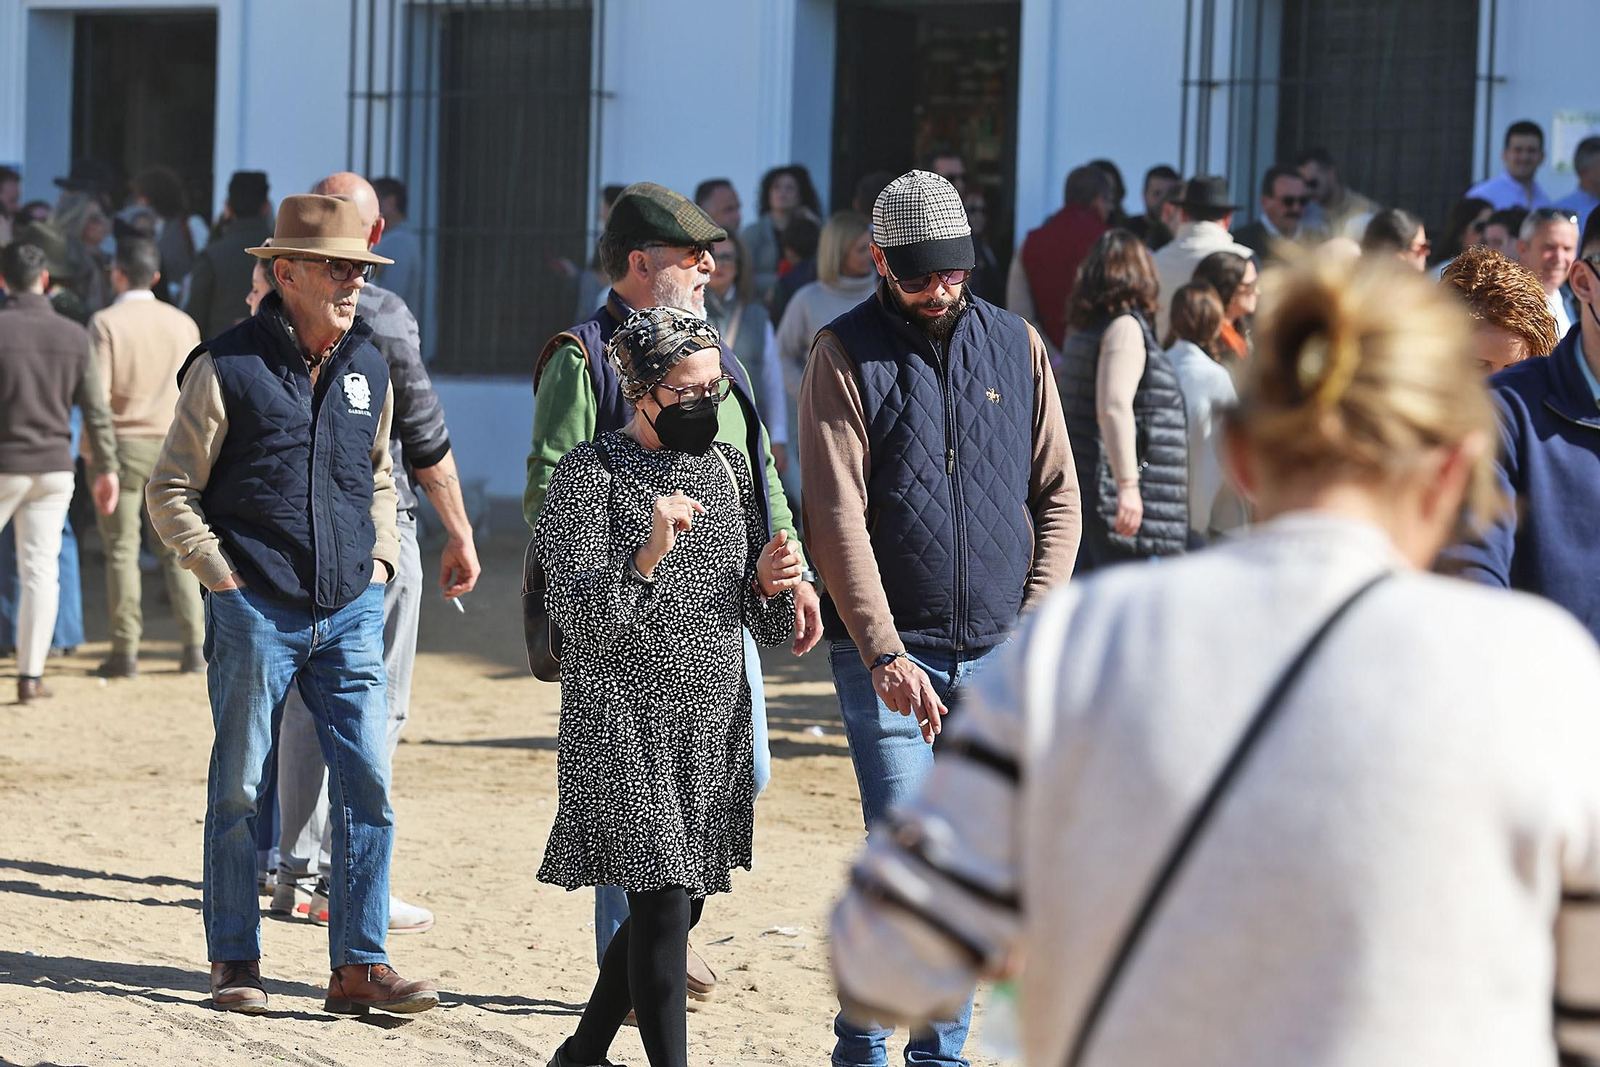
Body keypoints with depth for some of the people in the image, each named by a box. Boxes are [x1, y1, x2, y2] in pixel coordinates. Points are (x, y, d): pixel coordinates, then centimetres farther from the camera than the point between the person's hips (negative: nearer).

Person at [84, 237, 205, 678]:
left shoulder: (105, 323, -8)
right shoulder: (182, 323, 5)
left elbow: (96, 393, -13)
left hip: (122, 443, -3)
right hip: (172, 446, 3)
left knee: (121, 550, 1)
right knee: (177, 550, 8)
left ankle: (125, 651, 0)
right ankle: (194, 646, 3)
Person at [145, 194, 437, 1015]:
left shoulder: (368, 367, 11)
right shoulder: (227, 367, -6)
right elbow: (171, 492, -2)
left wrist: (381, 556, 13)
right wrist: (226, 580, -8)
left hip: (351, 613, 4)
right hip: (255, 611, -4)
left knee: (368, 783, -3)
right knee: (239, 792, 3)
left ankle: (359, 967, 1)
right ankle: (234, 963, 14)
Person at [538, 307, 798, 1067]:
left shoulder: (727, 468, 10)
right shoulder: (589, 474, -8)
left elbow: (760, 624, 16)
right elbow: (577, 614, -16)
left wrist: (768, 583, -7)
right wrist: (649, 555, -30)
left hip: (713, 722, 6)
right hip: (626, 727, -6)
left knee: (680, 907, 12)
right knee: (662, 903, -14)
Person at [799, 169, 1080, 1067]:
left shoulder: (1016, 344, 9)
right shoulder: (846, 356, -3)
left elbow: (1057, 494, 11)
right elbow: (838, 519, -9)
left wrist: (1037, 623, -2)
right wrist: (883, 654, -18)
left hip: (996, 653, 4)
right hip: (890, 649, -4)